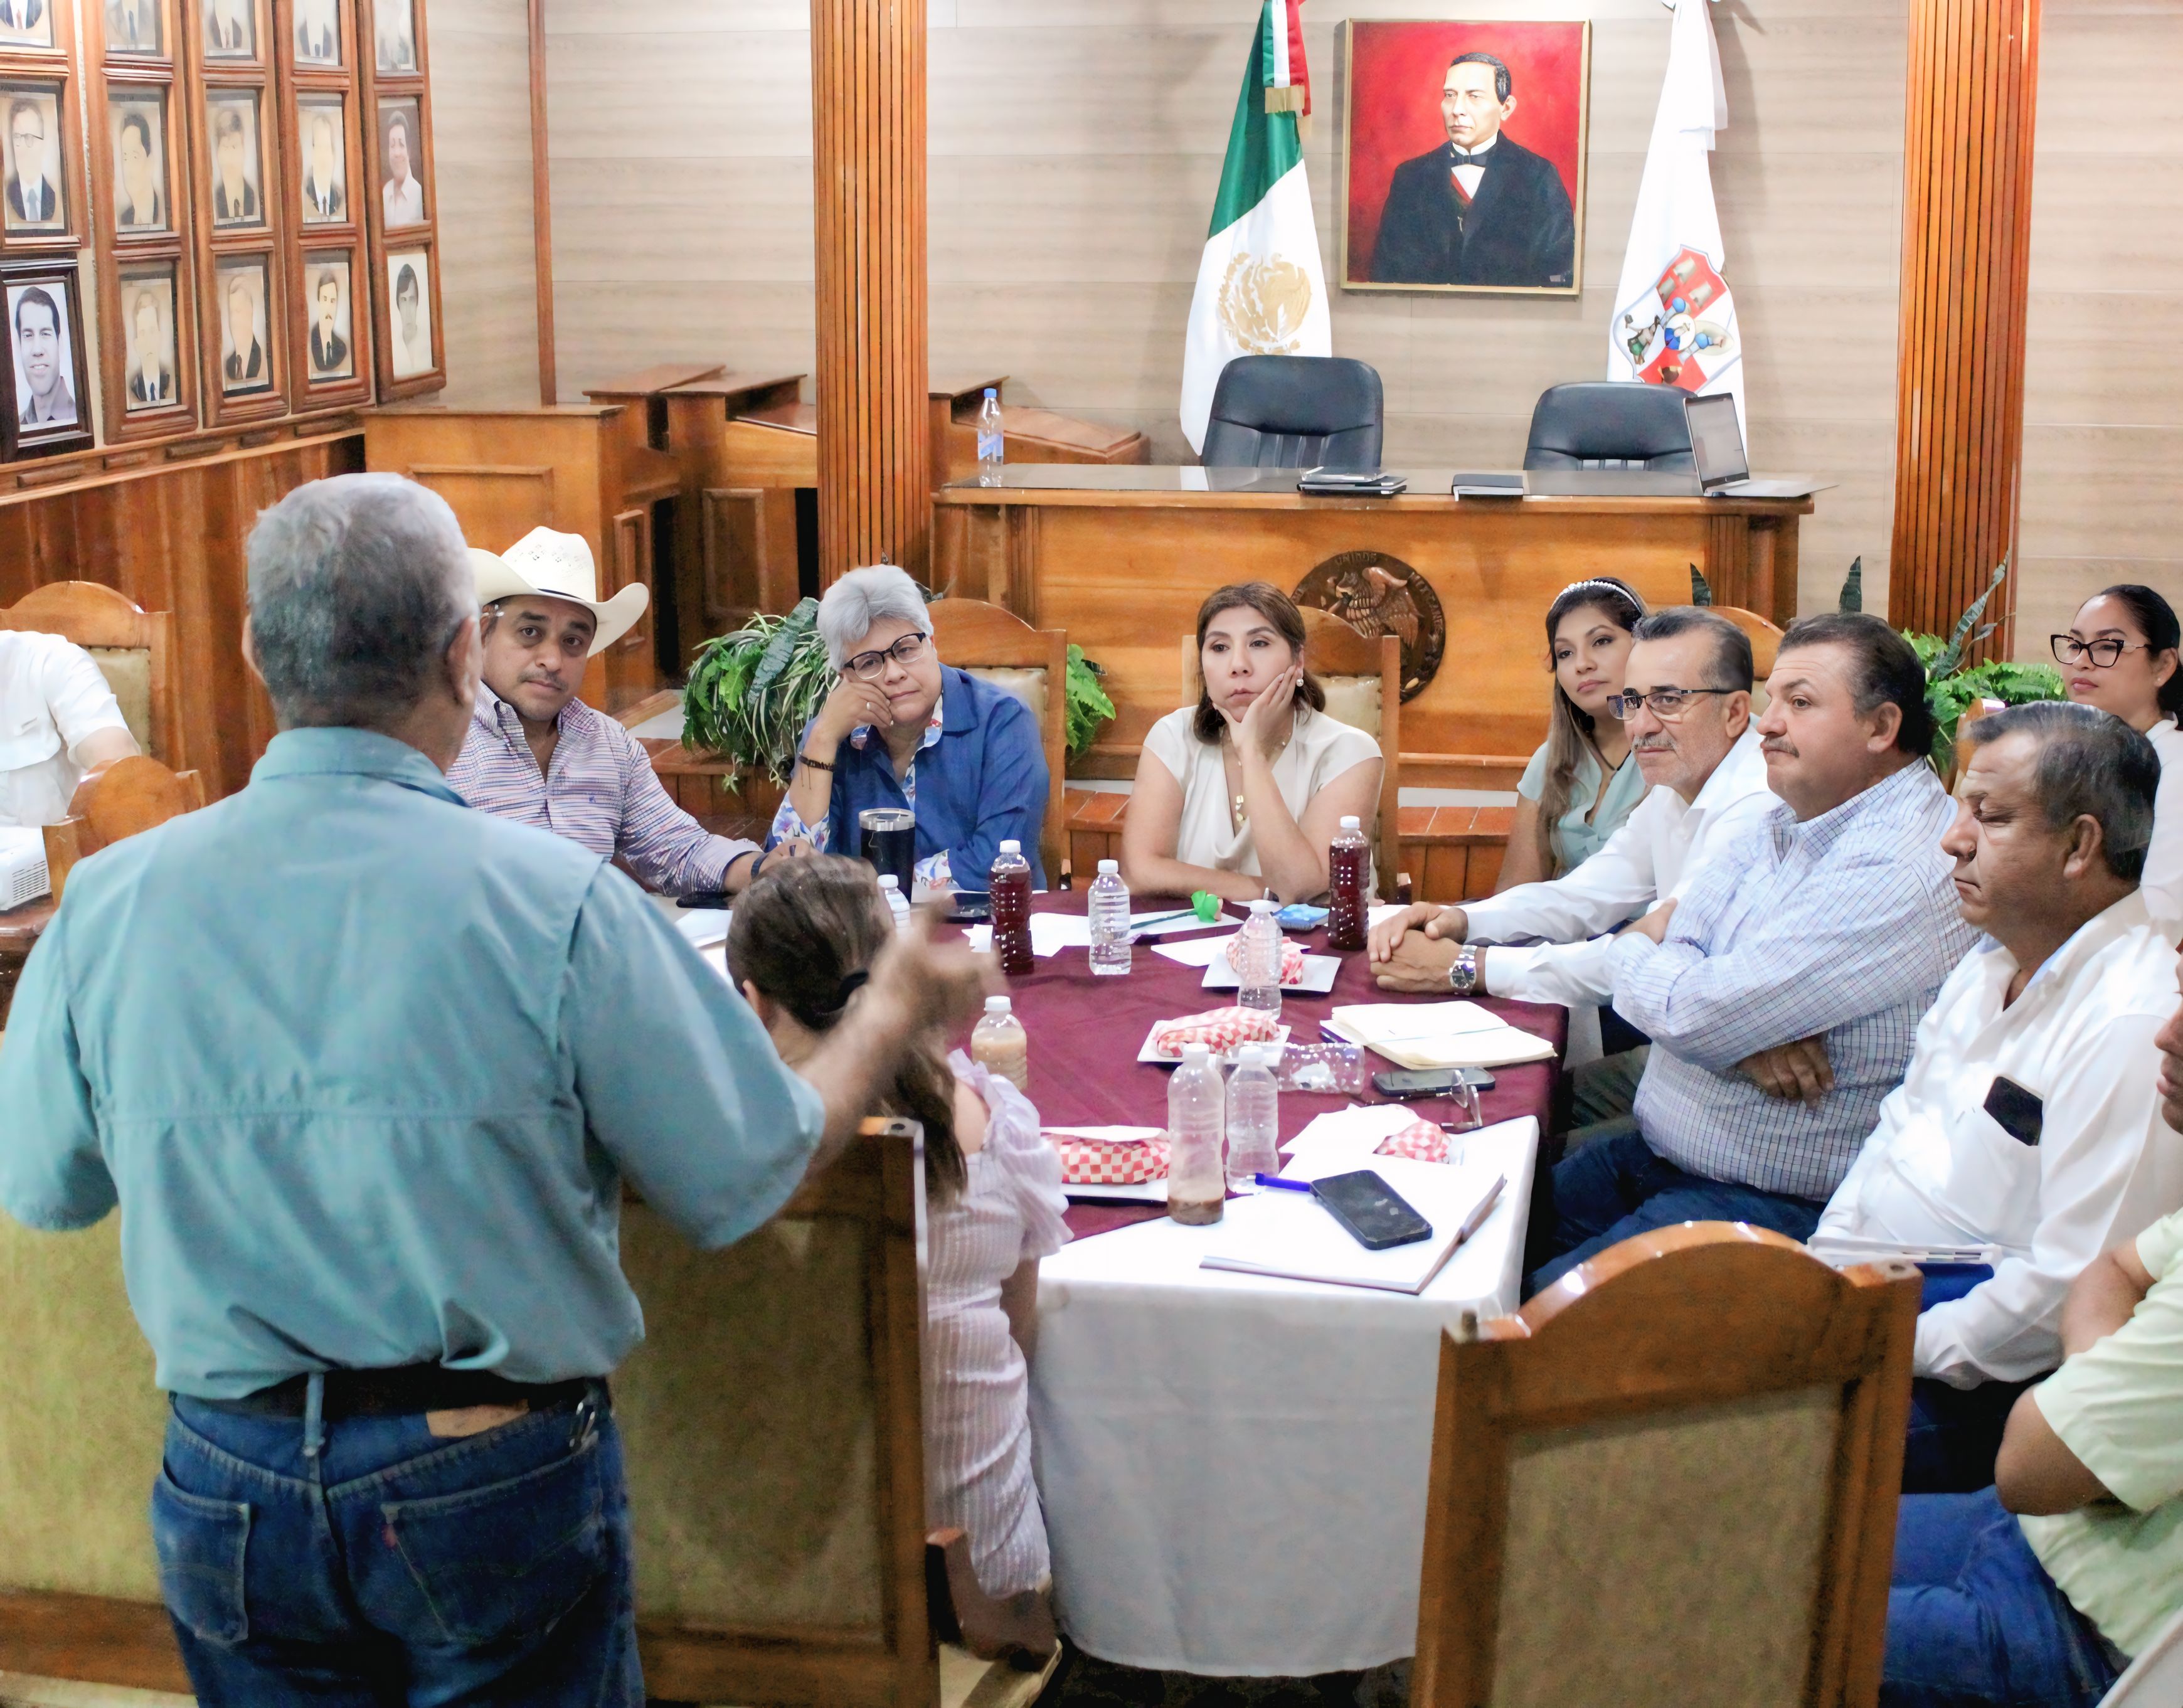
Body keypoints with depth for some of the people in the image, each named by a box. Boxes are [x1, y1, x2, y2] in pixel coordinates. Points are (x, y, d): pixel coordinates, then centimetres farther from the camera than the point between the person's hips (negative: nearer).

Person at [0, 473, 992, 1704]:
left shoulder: (108, 904, -9)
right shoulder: (554, 902, -19)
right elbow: (748, 1181, -9)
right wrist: (894, 1014, 8)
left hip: (227, 1490, 3)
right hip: (498, 1480, -2)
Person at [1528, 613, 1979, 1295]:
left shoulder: (1898, 871, -20)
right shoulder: (1789, 826, 12)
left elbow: (1696, 1013, -23)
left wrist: (1635, 950, 0)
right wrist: (1743, 1037, -16)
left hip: (1780, 1209, -9)